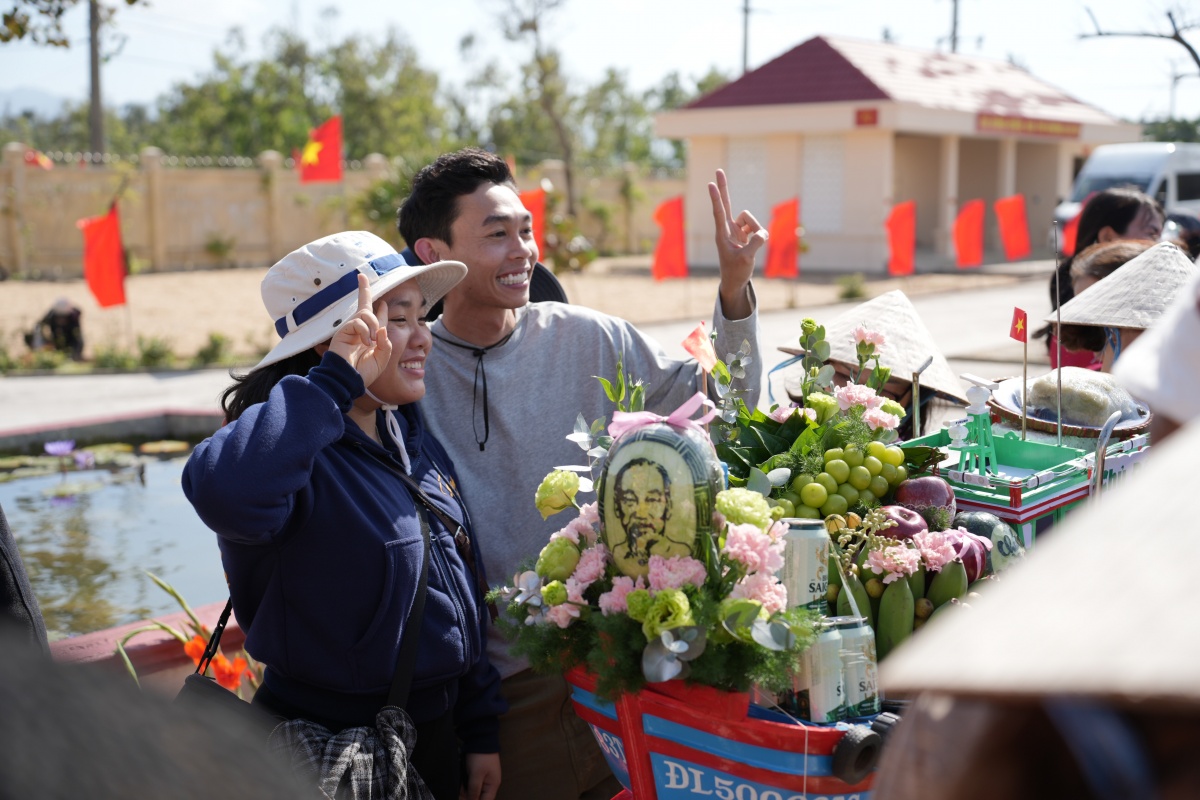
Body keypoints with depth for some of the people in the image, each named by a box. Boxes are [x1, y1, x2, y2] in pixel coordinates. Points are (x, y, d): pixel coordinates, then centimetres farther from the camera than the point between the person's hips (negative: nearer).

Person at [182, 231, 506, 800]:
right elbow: (225, 493, -46)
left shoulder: (414, 437, 5)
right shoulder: (295, 446, -20)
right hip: (332, 748, -7)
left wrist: (481, 731, 12)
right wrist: (334, 384, -36)